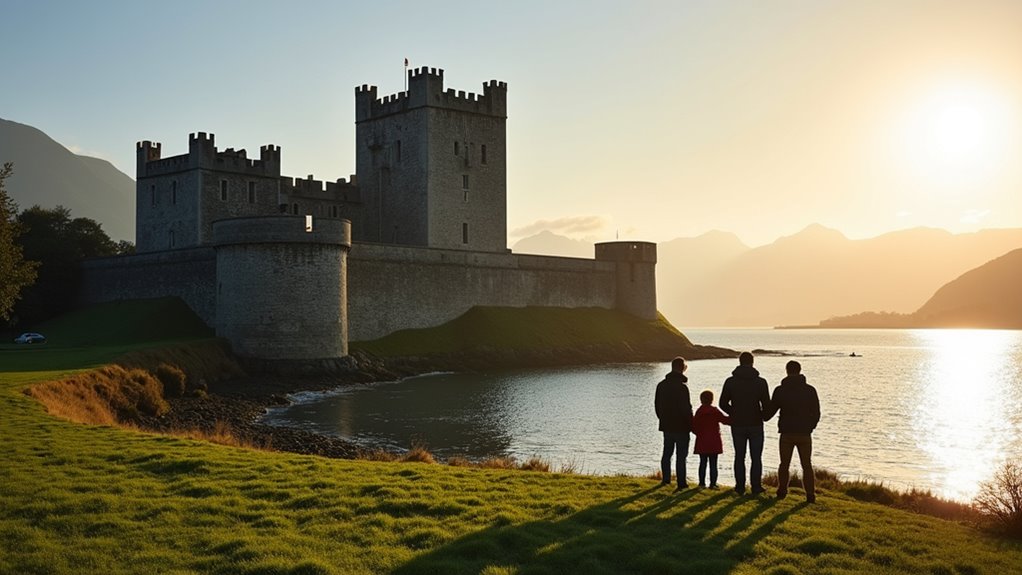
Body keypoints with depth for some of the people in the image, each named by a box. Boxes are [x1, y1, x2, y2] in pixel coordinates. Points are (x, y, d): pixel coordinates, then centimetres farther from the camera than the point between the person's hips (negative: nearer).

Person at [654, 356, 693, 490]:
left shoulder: (661, 385, 4)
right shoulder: (682, 387, -19)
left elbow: (657, 405, 12)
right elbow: (687, 409, -17)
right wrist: (691, 425, -6)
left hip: (667, 426, 6)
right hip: (681, 427, -6)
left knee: (667, 453, 19)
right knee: (681, 456, -1)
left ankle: (666, 479, 26)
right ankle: (681, 483, 0)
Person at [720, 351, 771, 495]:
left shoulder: (730, 381, -3)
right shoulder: (760, 382, -7)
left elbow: (723, 403, 0)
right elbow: (766, 405, -7)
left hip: (737, 425, 1)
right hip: (756, 425, -1)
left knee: (739, 457, 10)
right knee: (756, 458, 8)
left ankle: (740, 487, 10)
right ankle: (756, 487, 7)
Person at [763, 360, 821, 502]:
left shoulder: (780, 390, -4)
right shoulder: (810, 390, -3)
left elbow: (771, 410, 5)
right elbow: (816, 413, 2)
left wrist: (762, 417, 26)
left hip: (787, 433, 0)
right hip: (804, 433, 0)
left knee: (784, 464, 13)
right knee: (807, 465, 6)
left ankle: (782, 492, 16)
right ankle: (810, 495, 1)